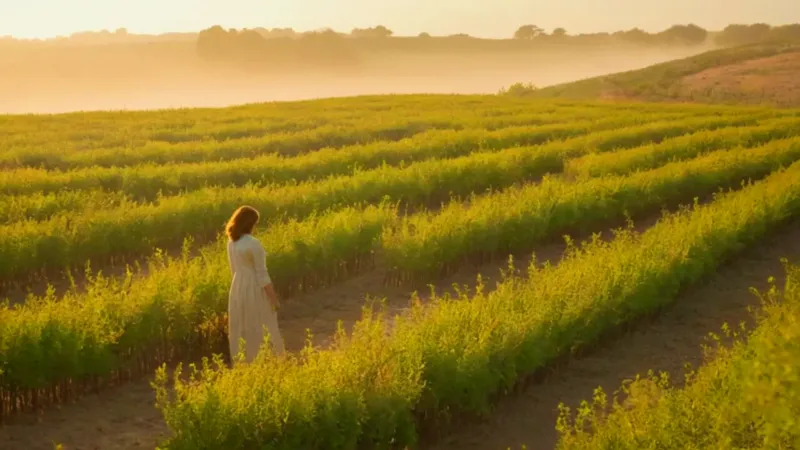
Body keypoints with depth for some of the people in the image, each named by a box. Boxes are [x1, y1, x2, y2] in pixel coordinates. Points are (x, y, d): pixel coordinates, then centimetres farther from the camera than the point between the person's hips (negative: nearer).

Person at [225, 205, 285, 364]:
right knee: (261, 329, 4)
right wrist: (273, 297, -11)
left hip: (238, 287, 7)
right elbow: (262, 274, -18)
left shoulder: (231, 242, 3)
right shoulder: (254, 244, -21)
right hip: (254, 289, -7)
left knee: (240, 328, 14)